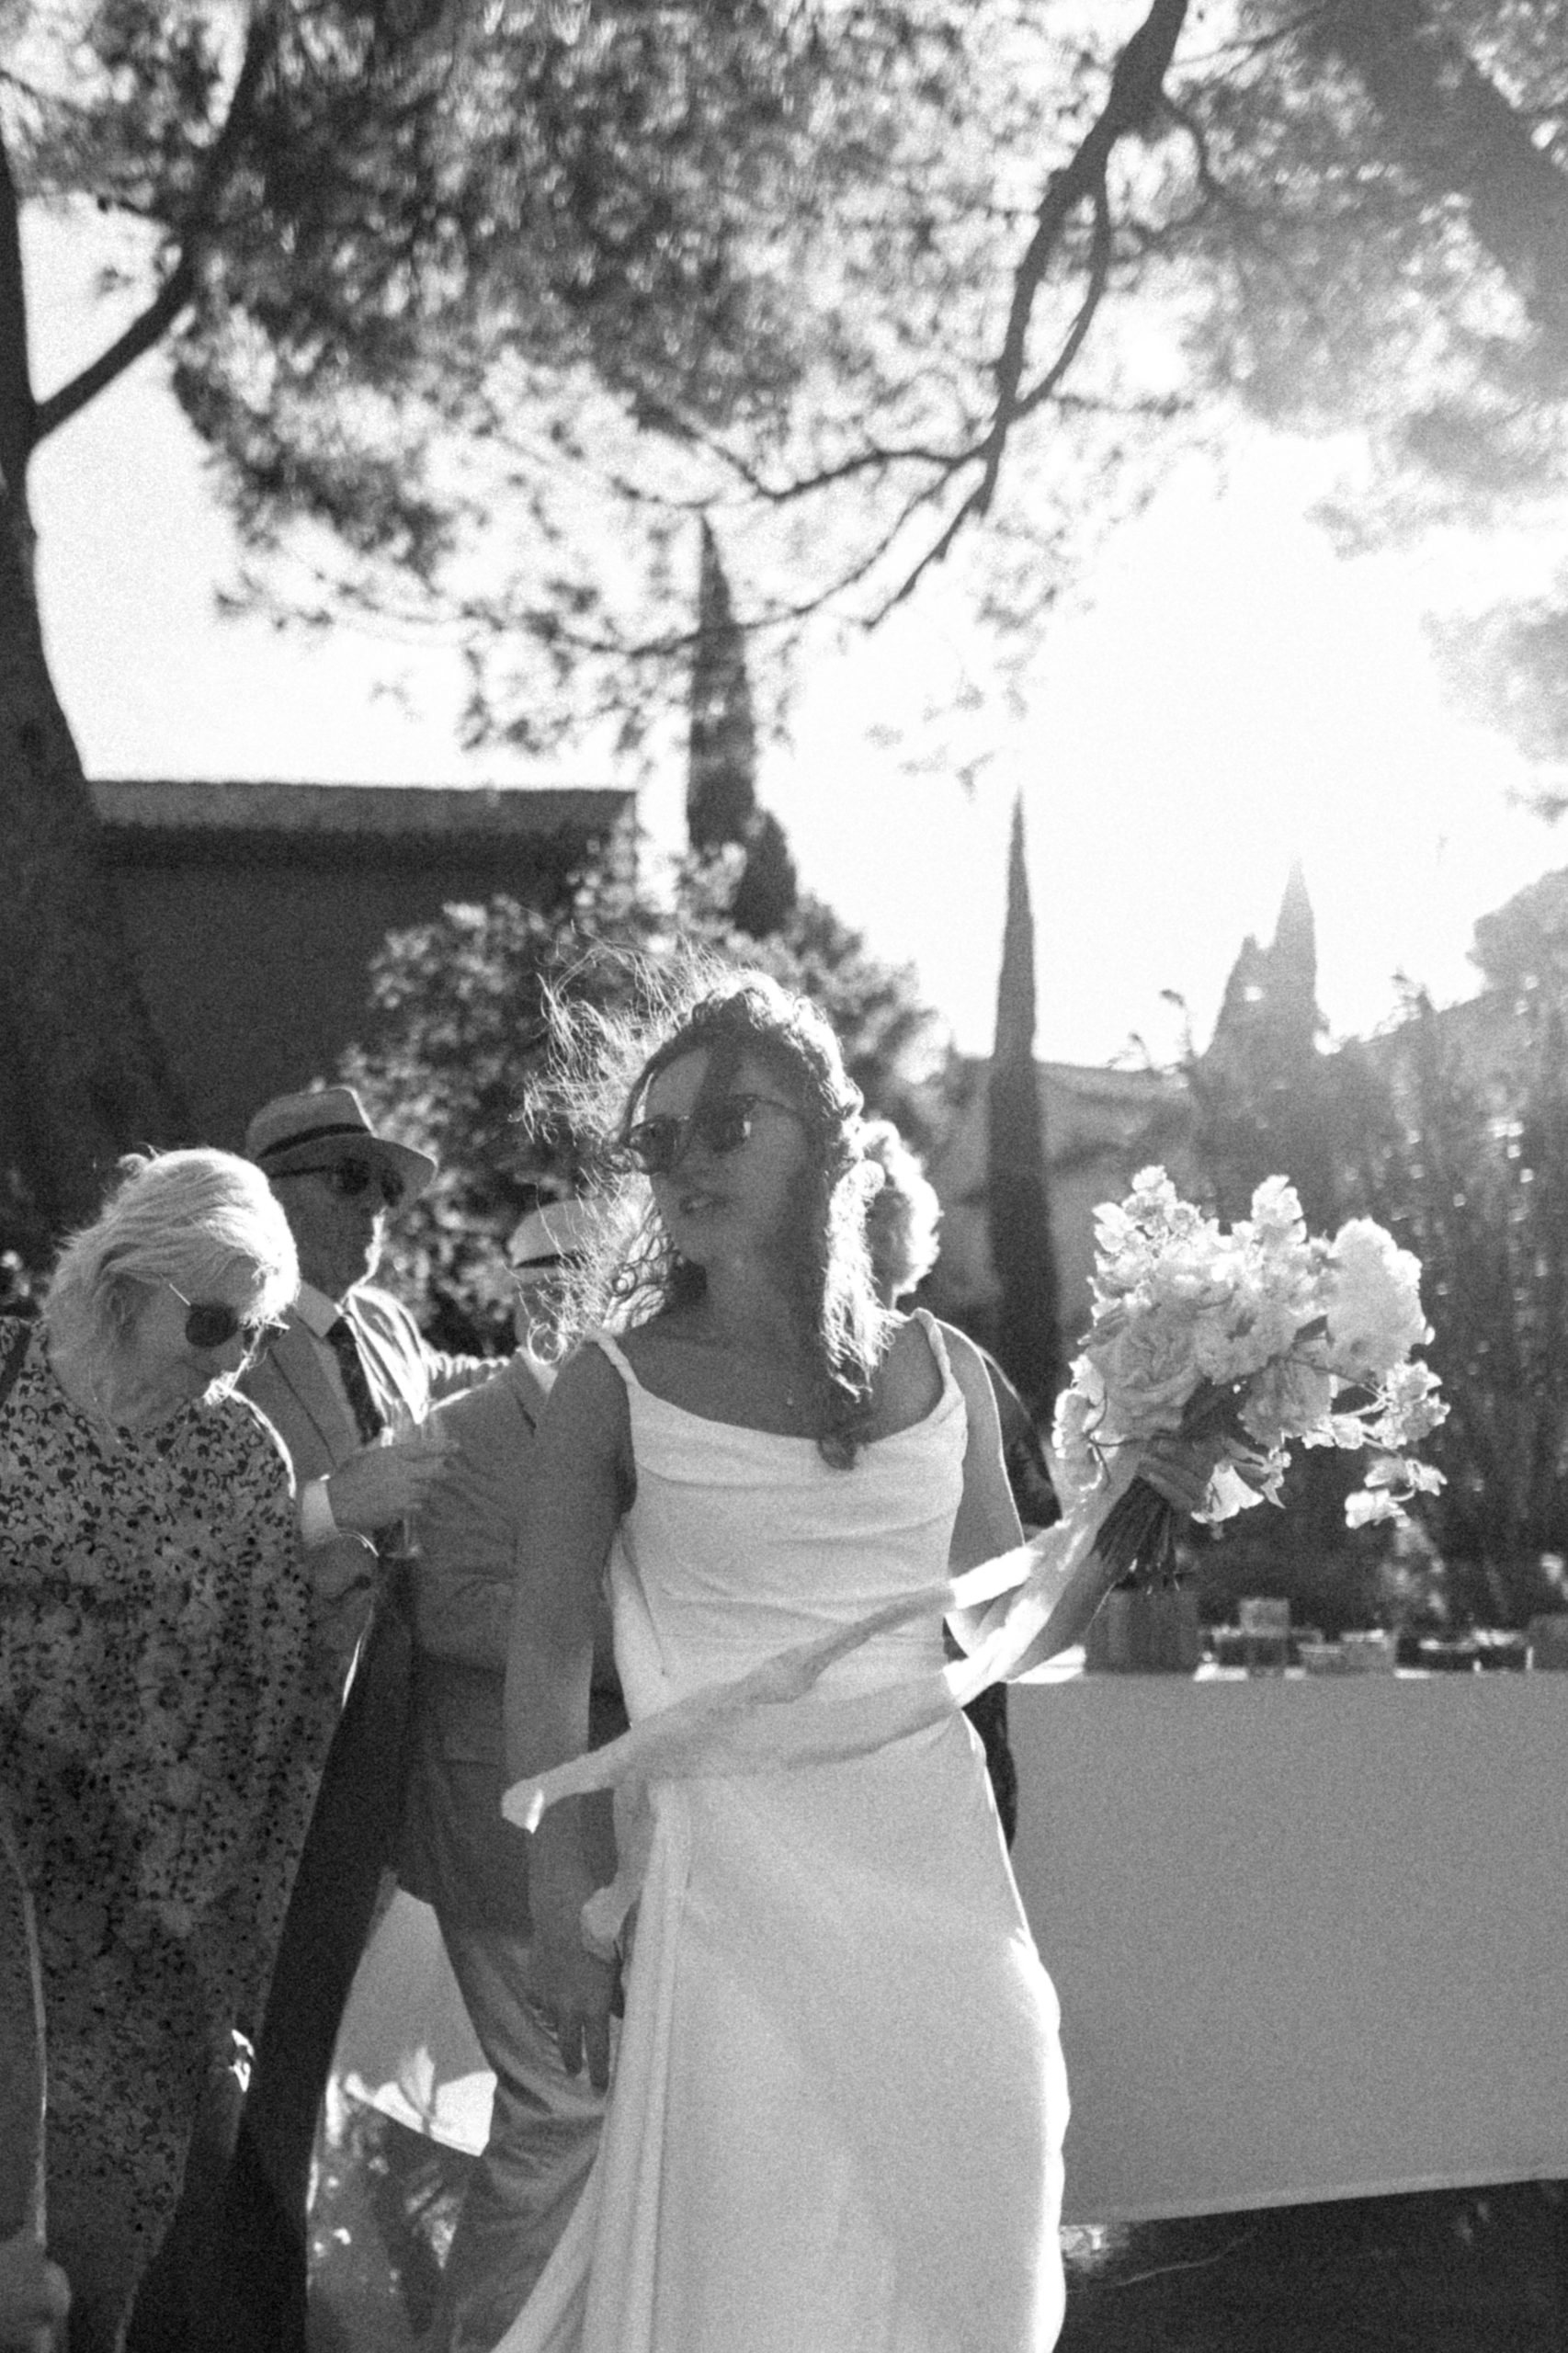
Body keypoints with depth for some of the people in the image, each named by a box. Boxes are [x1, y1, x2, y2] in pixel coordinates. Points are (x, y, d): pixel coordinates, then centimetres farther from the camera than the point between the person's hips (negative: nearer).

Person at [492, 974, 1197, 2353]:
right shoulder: (619, 1385, -2)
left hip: (933, 1853, 3)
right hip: (733, 1862, -3)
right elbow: (547, 1658, -1)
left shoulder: (941, 1371, 6)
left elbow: (1014, 1629, 14)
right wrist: (563, 1911, -5)